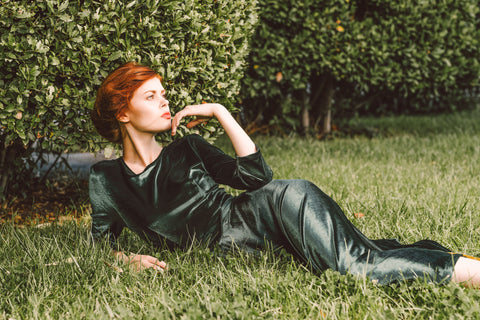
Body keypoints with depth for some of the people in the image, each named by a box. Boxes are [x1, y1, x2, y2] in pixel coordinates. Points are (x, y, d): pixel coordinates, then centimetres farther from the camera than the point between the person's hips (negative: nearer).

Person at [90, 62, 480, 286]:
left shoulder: (186, 149, 11)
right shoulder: (105, 179, 11)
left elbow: (257, 175, 3)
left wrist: (220, 112, 0)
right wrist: (129, 259, -11)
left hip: (256, 214, 0)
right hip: (230, 244, 1)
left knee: (357, 266, -26)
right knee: (356, 264, -18)